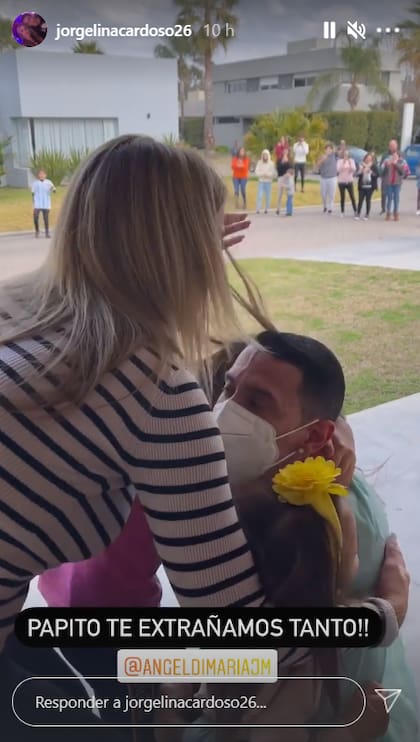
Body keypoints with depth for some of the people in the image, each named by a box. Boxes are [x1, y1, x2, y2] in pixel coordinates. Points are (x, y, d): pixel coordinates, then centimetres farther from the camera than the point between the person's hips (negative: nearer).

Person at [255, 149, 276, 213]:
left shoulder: (271, 163, 0)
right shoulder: (259, 163, 2)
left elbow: (273, 173, -3)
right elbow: (257, 172, -3)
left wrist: (267, 174, -17)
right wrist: (262, 174, -16)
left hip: (268, 182, 0)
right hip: (261, 181, 0)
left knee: (268, 196, 3)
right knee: (259, 195, -8)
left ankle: (266, 209, 13)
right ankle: (258, 209, -7)